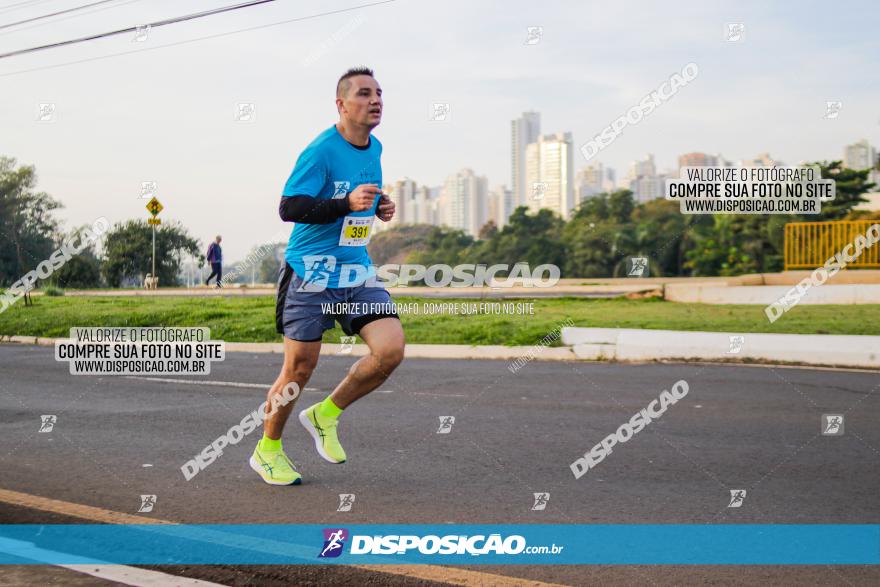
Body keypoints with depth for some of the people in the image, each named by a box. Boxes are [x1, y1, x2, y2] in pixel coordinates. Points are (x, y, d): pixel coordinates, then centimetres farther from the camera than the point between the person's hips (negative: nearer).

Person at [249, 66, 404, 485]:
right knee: (299, 369, 0)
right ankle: (267, 451, 23)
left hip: (356, 271, 6)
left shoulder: (374, 149, 10)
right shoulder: (321, 151, -14)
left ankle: (325, 415, 10)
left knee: (391, 349, -12)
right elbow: (289, 208, -19)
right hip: (310, 272, -6)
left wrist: (378, 206, 8)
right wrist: (347, 204, -27)